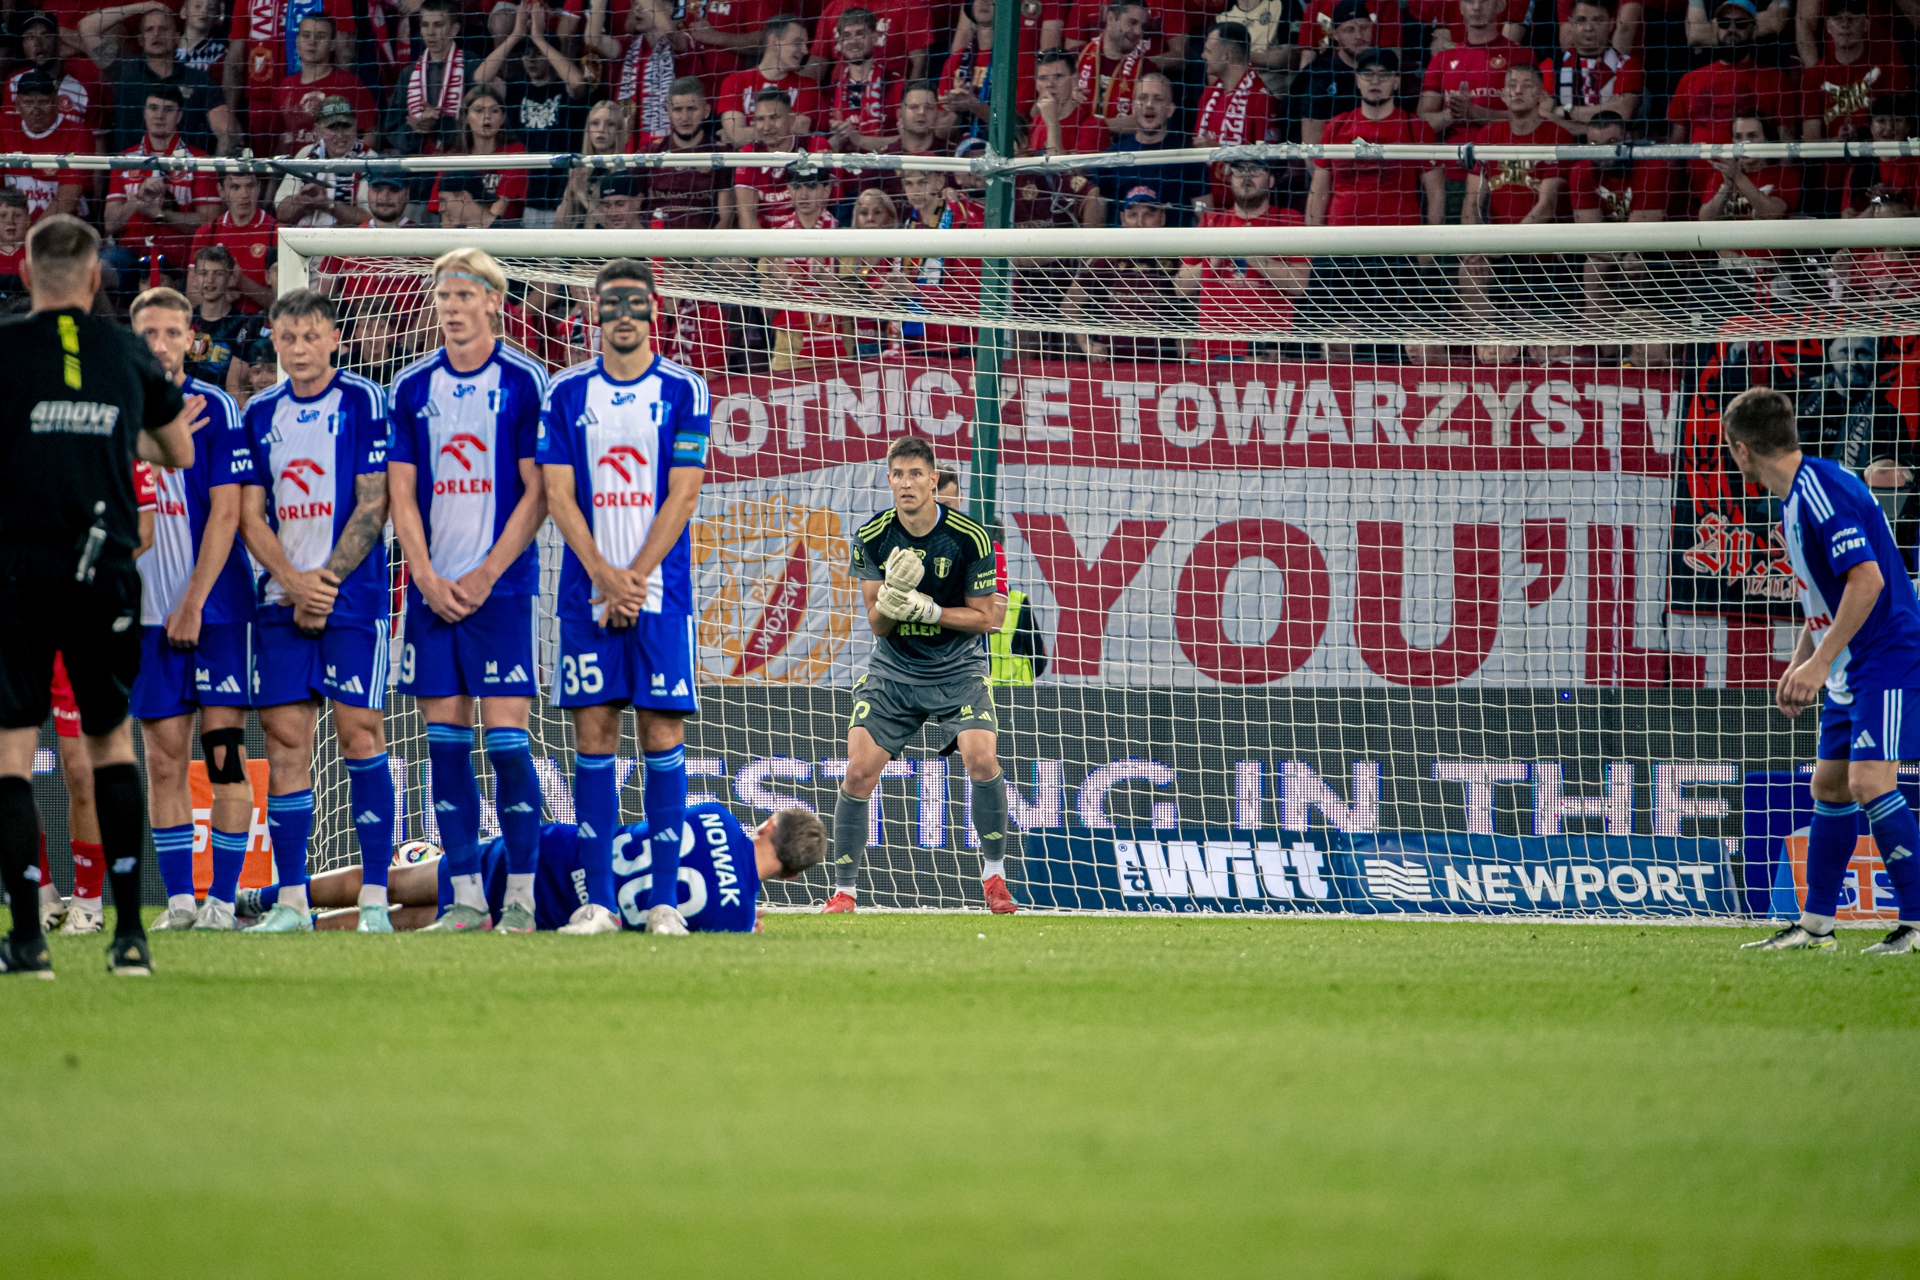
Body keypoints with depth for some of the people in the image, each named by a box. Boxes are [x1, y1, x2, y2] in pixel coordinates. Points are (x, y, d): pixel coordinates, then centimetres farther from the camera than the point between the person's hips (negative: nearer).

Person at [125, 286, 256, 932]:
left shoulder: (215, 408, -4)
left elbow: (225, 514, -9)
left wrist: (193, 603, -13)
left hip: (215, 610, -4)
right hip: (149, 613, 4)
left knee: (223, 752, -5)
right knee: (164, 761, 2)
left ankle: (222, 902, -1)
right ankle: (178, 902, 6)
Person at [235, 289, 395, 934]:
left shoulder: (364, 402, -2)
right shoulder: (260, 413, 11)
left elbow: (373, 504, -6)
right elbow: (250, 516, 9)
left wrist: (325, 581, -11)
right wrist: (294, 582, -7)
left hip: (354, 597, -4)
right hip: (281, 601, 4)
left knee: (359, 735, -8)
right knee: (284, 739, 0)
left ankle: (374, 898, -6)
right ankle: (291, 900, 3)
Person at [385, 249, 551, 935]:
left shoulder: (524, 382, -1)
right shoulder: (412, 388, 9)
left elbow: (537, 493, -4)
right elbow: (401, 493, 8)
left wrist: (484, 576, -10)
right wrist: (428, 579, -4)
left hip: (500, 588, -4)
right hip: (432, 588, 4)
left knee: (506, 736, -7)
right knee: (445, 741, 2)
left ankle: (521, 896, -2)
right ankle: (466, 896, 7)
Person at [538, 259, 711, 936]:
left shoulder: (683, 391, 2)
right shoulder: (567, 393, 6)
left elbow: (681, 498, -4)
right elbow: (559, 495, 0)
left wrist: (634, 579, -11)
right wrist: (605, 576, -11)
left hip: (660, 591, -1)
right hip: (587, 593, 1)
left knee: (663, 734, -4)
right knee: (592, 735, -1)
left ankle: (663, 900, -1)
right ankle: (599, 900, 2)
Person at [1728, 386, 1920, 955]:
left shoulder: (1824, 491, -19)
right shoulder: (1796, 497, 13)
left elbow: (1867, 580, -27)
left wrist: (1819, 662, -25)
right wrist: (1798, 664, 20)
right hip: (1849, 671, 10)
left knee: (1869, 781, -18)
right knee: (1829, 785, 11)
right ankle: (1815, 926, 16)